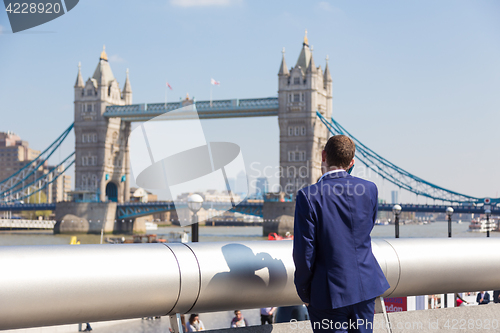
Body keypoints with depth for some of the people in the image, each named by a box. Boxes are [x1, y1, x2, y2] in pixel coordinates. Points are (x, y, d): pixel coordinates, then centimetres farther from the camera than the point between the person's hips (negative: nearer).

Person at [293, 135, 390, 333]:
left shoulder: (309, 197, -16)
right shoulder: (370, 189, -2)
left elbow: (304, 251, -14)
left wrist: (304, 292, 0)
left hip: (329, 294, -4)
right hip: (366, 286, 4)